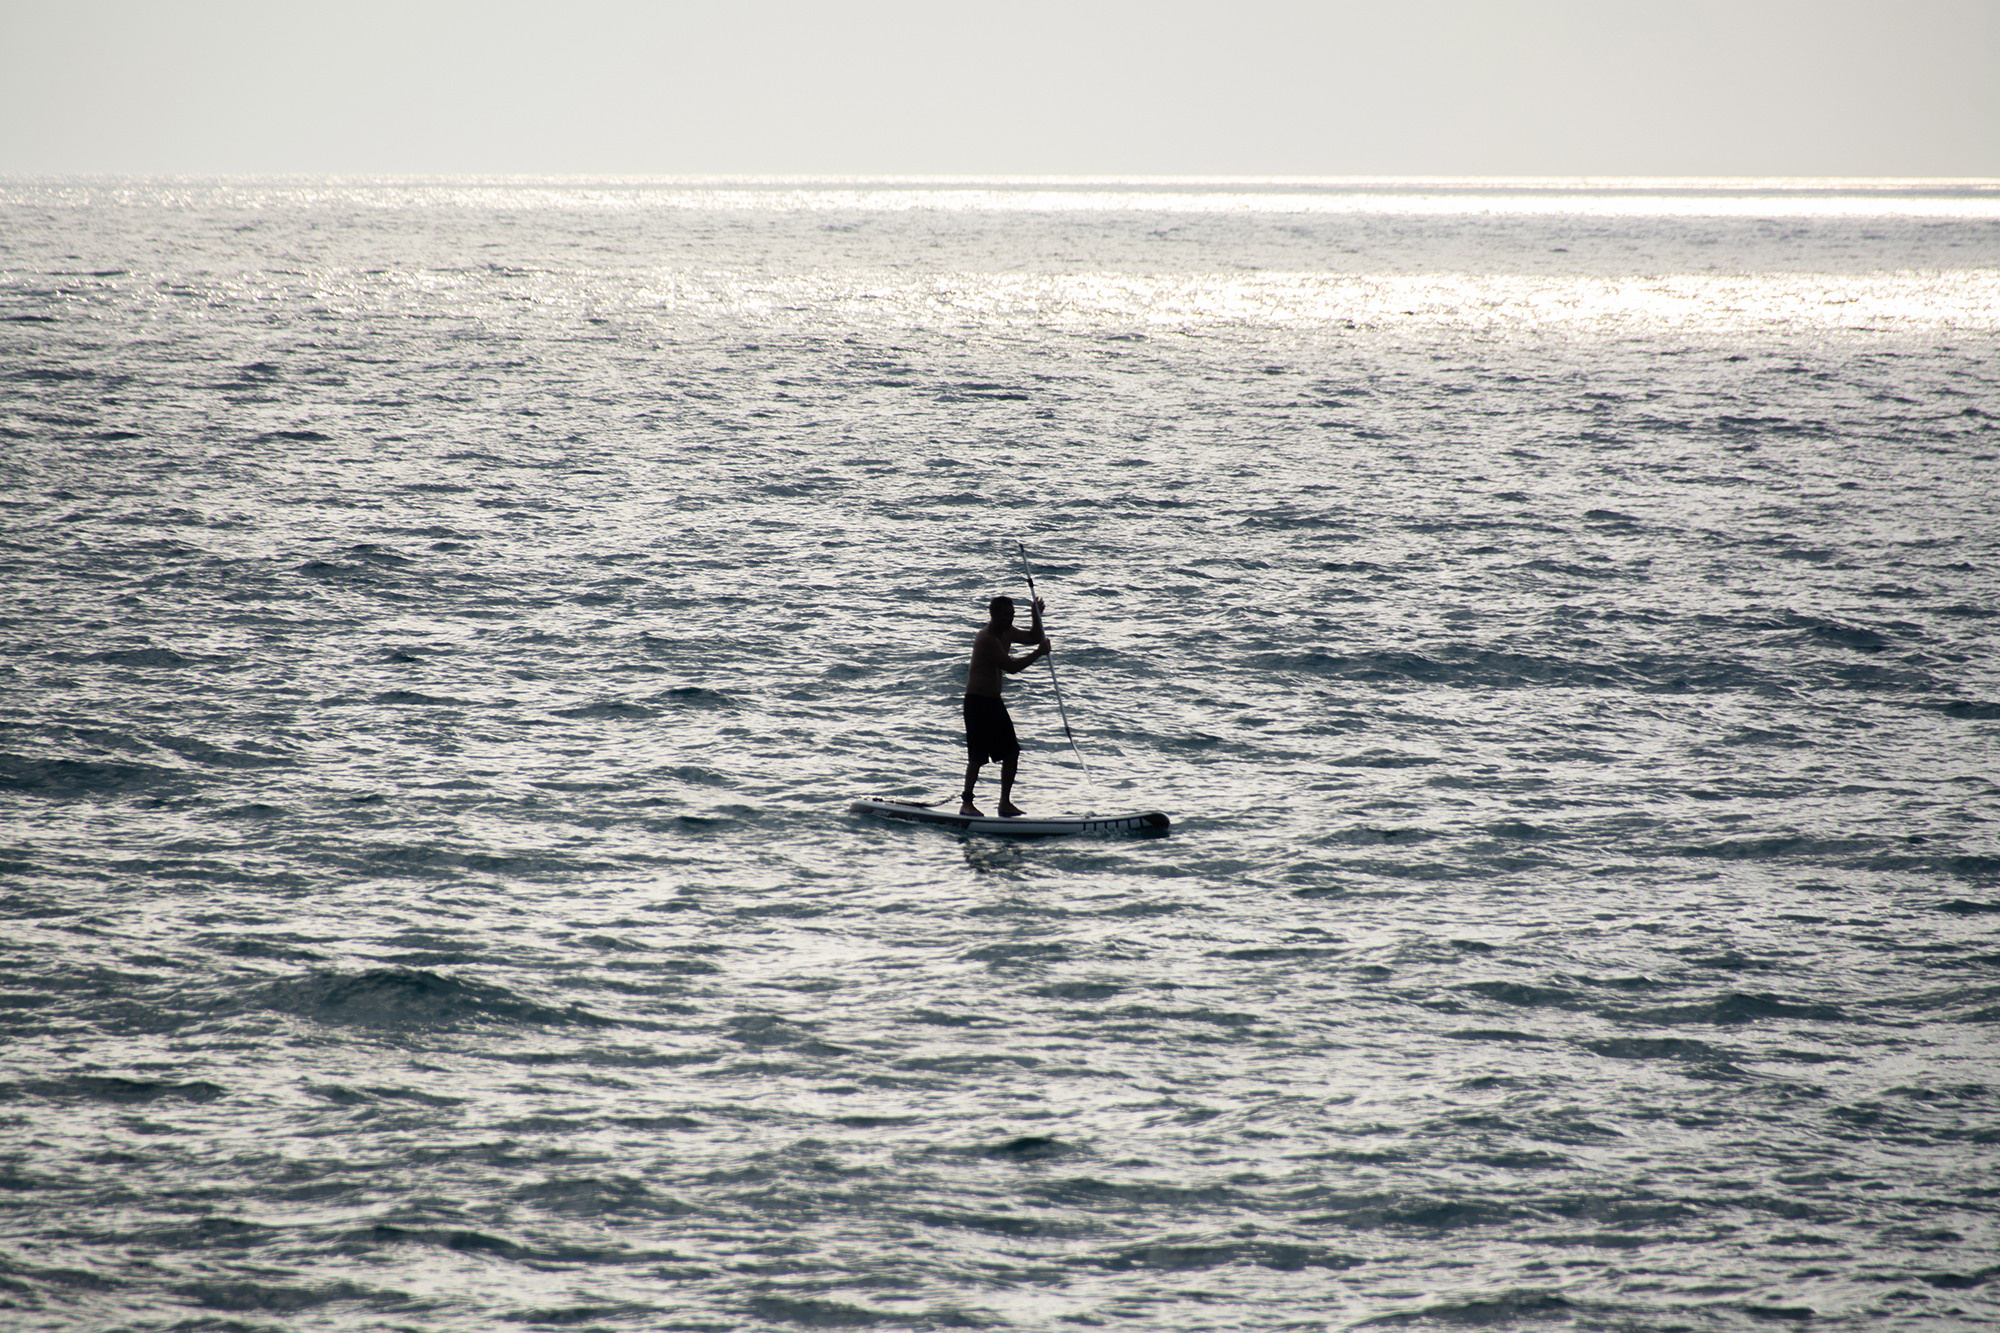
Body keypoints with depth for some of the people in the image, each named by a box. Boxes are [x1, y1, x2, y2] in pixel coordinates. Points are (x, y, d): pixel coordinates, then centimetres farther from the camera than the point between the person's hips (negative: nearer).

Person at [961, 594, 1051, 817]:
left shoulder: (1006, 633, 9)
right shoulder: (987, 639, -21)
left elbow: (1034, 638, 20)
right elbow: (1011, 666, -26)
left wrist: (1037, 615, 3)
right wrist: (1039, 653, -20)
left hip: (994, 701, 9)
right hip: (977, 701, -9)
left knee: (1012, 751, 6)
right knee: (978, 756, -9)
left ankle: (1005, 803, 13)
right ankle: (966, 803, 0)